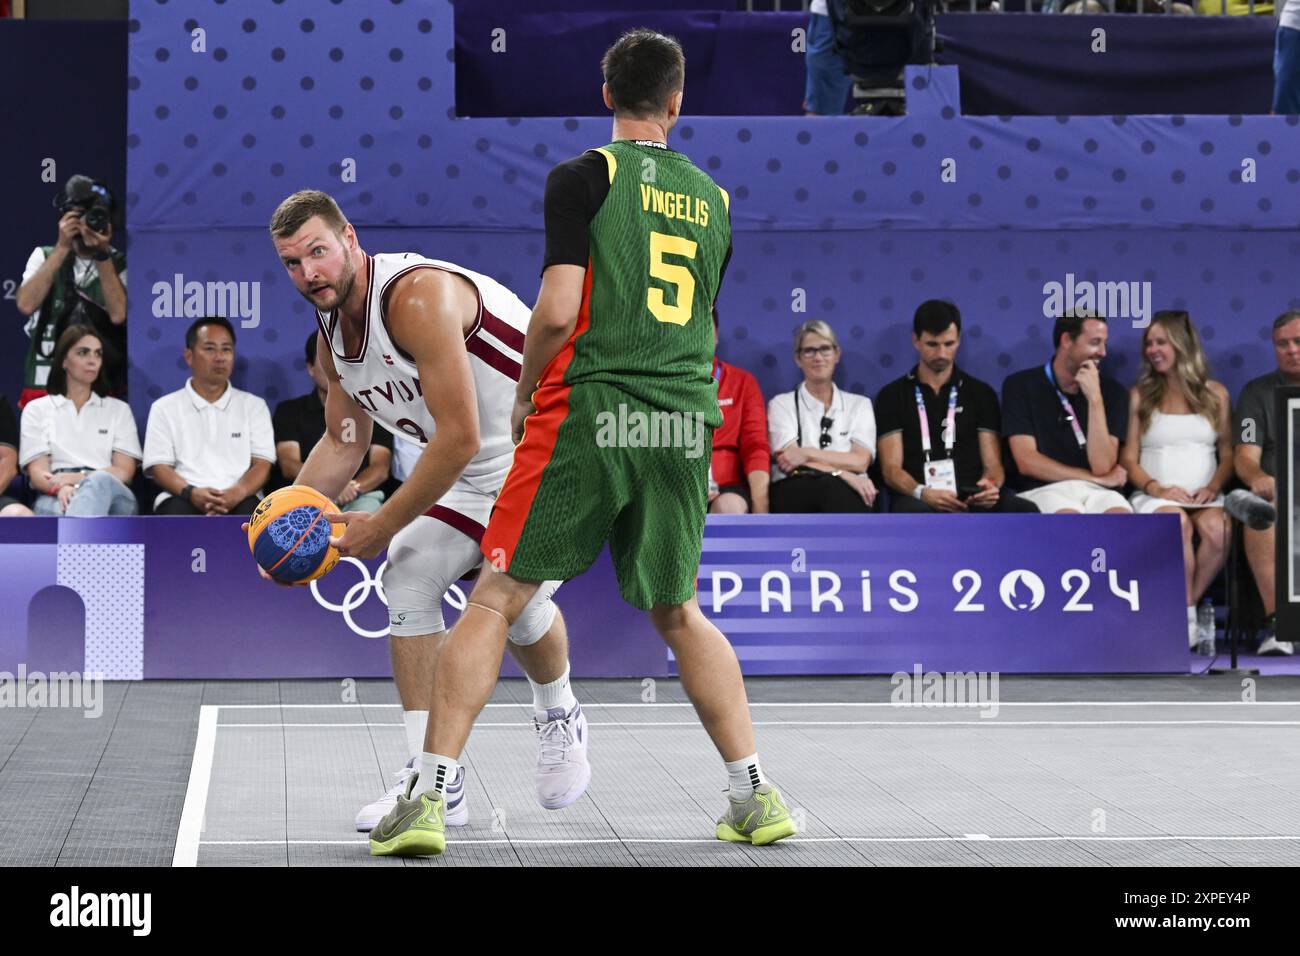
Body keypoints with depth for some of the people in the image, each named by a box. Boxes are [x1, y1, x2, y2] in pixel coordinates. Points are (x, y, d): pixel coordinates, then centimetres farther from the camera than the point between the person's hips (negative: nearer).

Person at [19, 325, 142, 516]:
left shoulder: (118, 409, 23)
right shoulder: (37, 409, 20)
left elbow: (124, 472, 10)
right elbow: (37, 472, 6)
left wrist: (79, 478, -11)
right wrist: (61, 487, -20)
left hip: (112, 495, 0)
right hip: (57, 498, 0)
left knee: (99, 483, -42)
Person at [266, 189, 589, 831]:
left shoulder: (419, 297, -29)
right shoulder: (333, 334, 1)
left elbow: (459, 438, -31)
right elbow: (344, 443, 14)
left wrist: (382, 526, -23)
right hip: (476, 475, 9)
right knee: (407, 574, -7)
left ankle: (558, 720, 15)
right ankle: (433, 781, -6)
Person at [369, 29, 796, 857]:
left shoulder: (584, 177, -2)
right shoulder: (714, 199, 14)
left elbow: (558, 311, -9)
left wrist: (523, 398, 7)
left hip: (589, 413, -4)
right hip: (686, 424, 5)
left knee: (498, 598, -1)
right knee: (678, 610, 19)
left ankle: (429, 798, -9)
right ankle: (756, 797, 16)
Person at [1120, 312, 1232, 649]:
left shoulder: (1215, 394, 16)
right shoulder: (1140, 395, 13)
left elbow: (1228, 454, 13)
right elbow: (1129, 459, 8)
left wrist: (1213, 487, -6)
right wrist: (1155, 488, -10)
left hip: (1204, 497, 1)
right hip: (1154, 498, -1)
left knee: (1216, 527, -36)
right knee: (1177, 522, -38)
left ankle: (1185, 607, -17)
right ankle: (1187, 615, -22)